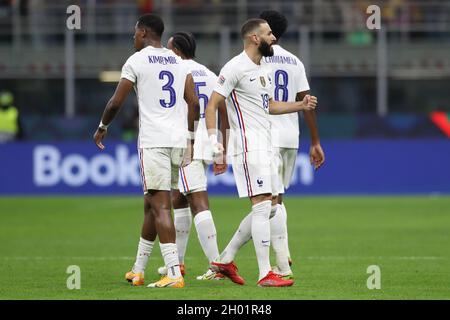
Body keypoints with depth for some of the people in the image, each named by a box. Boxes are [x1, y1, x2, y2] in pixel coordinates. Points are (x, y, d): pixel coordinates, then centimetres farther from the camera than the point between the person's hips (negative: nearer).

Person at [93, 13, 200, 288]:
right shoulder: (179, 63, 15)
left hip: (153, 141, -7)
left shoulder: (137, 61, -2)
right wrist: (188, 138, 15)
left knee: (160, 207, -11)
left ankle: (174, 274, -21)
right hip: (178, 140, 7)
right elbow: (194, 103, 8)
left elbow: (116, 103, -2)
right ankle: (138, 271, 24)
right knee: (151, 205, 17)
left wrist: (103, 127, 16)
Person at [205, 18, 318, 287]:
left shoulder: (264, 70, 17)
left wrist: (301, 106, 18)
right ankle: (265, 275, -10)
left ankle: (226, 260, 18)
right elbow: (212, 105, -12)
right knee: (263, 206, -12)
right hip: (248, 146, -10)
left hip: (265, 146, 10)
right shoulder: (235, 68, -11)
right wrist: (213, 137, -24)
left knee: (268, 209, 10)